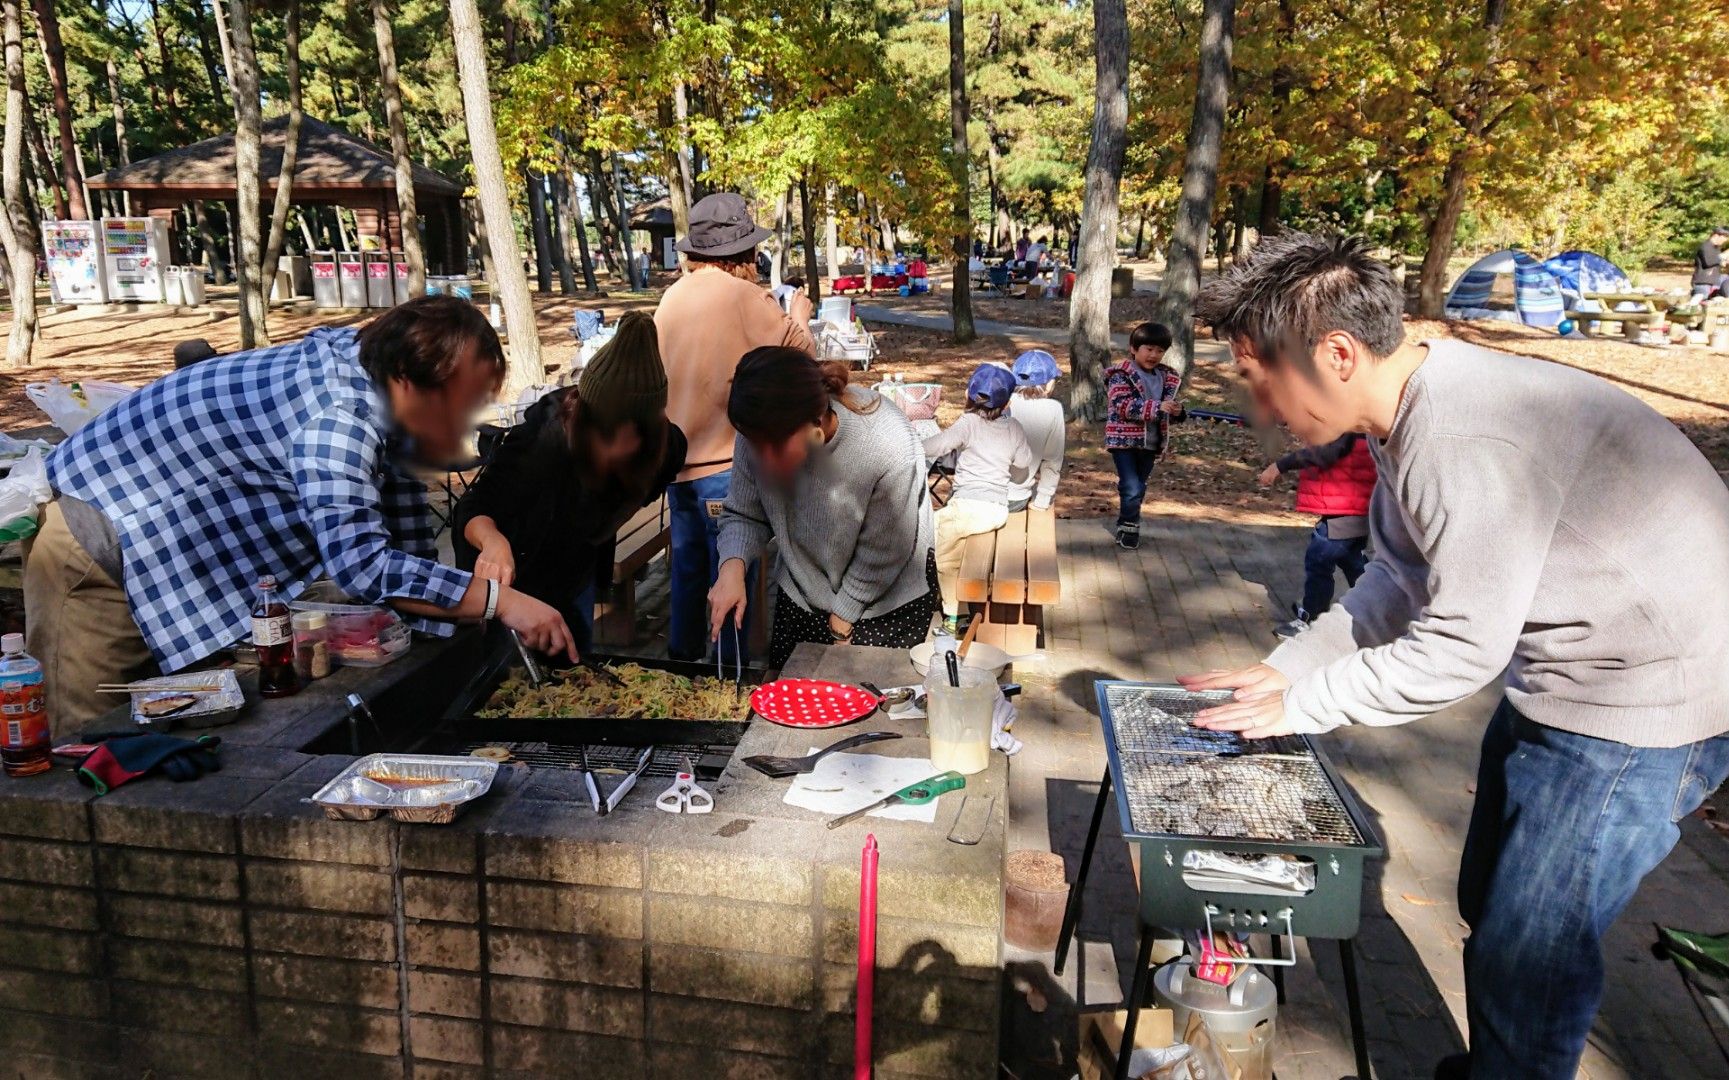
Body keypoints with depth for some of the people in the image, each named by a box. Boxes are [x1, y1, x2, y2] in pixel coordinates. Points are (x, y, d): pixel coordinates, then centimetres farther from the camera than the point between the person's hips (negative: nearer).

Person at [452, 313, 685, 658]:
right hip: (511, 576, -4)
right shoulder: (539, 436, -39)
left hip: (574, 580, 4)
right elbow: (473, 510, -30)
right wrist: (492, 540, -52)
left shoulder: (667, 447, -26)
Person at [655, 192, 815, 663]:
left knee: (687, 568, 20)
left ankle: (681, 661, 33)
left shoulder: (672, 297, 6)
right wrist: (798, 313, 10)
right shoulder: (746, 296, -15)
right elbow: (800, 355, -9)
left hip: (678, 459, 7)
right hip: (725, 464, -7)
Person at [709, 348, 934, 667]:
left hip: (889, 597, -3)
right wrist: (733, 567, -28)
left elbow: (880, 556, -22)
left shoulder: (889, 446, -36)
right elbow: (744, 514, -8)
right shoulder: (760, 433, -24)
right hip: (802, 590, 4)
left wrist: (841, 621, -11)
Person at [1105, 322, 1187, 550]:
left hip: (1151, 443, 6)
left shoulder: (1167, 377, 9)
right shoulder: (1121, 375, -11)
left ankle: (1127, 527, 28)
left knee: (1140, 488, 14)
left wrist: (1177, 413, -9)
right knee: (1132, 488, -11)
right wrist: (1157, 407, -31)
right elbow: (1123, 406, -24)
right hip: (1124, 440, -6)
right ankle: (1129, 528, 7)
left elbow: (1167, 413, 16)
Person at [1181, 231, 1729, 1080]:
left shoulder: (1472, 440, -31)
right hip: (1561, 674, 10)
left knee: (1527, 954, -1)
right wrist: (1285, 667, 4)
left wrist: (1300, 704, -15)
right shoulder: (1410, 412, 0)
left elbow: (1461, 646, -25)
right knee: (1491, 906, 22)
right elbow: (1400, 581, 9)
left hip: (1648, 693, -10)